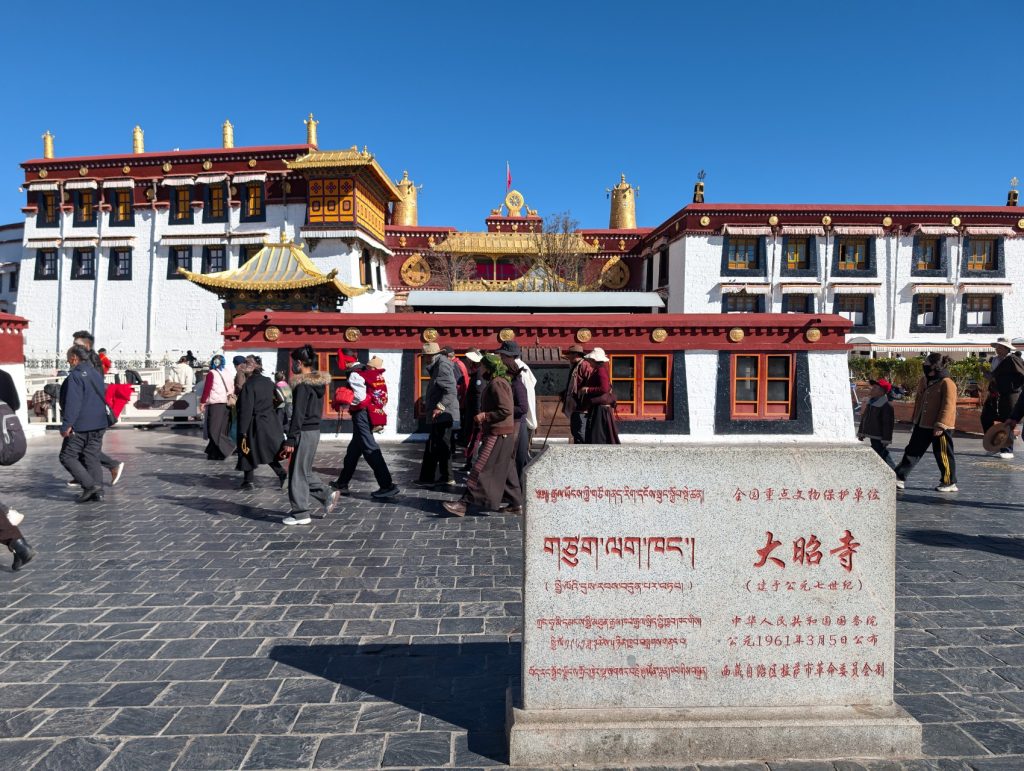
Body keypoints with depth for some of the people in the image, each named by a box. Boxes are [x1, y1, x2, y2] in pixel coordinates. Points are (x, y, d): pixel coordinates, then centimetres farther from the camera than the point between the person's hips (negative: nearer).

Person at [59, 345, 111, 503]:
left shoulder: (75, 376, -14)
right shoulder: (97, 374, 14)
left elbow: (73, 403, -21)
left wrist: (66, 425, -21)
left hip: (80, 426, -8)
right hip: (99, 425, 8)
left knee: (67, 456, 3)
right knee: (93, 458, 11)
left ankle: (89, 485, -7)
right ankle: (98, 491, 8)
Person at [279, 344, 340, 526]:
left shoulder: (302, 385, -16)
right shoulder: (318, 382, 11)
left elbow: (298, 414, -19)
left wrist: (290, 440, -18)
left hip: (304, 432, -9)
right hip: (314, 430, 9)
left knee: (298, 473, 1)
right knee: (304, 471, 19)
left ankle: (301, 513, 8)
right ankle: (328, 497, 19)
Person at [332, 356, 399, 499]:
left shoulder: (355, 375, -10)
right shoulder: (376, 374, 13)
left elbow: (360, 397, -20)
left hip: (361, 414, -9)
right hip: (372, 414, 9)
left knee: (370, 449, -9)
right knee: (353, 449, 18)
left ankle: (387, 485, -13)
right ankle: (342, 483, 30)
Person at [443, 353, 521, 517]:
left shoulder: (497, 383, -15)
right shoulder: (496, 383, 18)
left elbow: (506, 410, -23)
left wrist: (485, 416, -17)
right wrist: (484, 417, 15)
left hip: (498, 434, -11)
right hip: (500, 433, 11)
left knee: (481, 469, -10)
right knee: (504, 470, 13)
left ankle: (464, 503, -9)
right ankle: (516, 503, 18)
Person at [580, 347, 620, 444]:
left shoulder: (601, 370, -13)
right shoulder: (596, 370, 17)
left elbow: (604, 389, -23)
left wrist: (588, 390, -16)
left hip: (600, 408, -10)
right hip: (597, 407, 10)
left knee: (598, 434, -9)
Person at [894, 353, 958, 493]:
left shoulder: (947, 383, -15)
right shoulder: (924, 381, 11)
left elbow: (948, 406, -19)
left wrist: (940, 425, -22)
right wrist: (915, 419, 20)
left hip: (939, 427, -8)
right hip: (922, 425, 8)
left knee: (943, 455, 3)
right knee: (912, 451, 9)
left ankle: (950, 483, 17)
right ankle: (899, 477, 12)